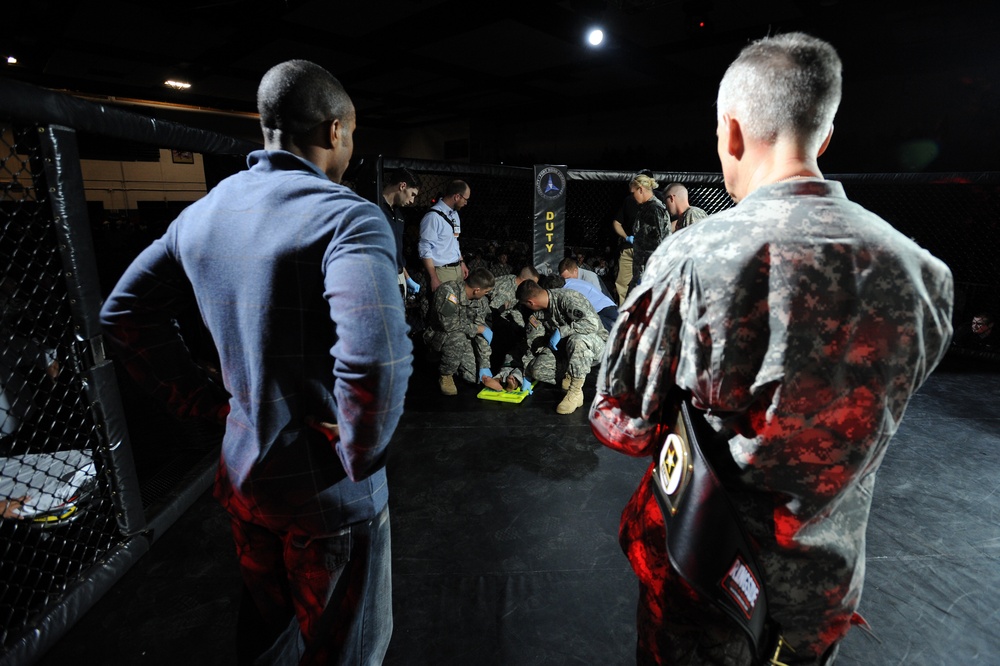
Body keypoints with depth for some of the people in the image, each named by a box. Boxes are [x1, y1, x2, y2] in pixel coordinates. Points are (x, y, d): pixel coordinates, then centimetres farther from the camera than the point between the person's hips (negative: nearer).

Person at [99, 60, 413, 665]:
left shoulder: (204, 212, 2)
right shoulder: (349, 217, -22)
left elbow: (124, 314, 10)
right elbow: (377, 360, -38)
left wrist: (207, 400, 8)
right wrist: (359, 456, -19)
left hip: (242, 474, 7)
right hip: (329, 495, -6)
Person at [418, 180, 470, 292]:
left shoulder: (455, 214, 12)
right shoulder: (433, 216, -15)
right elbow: (425, 250, -17)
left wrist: (462, 263, 16)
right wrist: (434, 278, -18)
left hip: (458, 269, 8)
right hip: (442, 271, -8)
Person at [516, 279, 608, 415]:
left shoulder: (567, 298, -24)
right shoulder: (538, 313, 0)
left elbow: (592, 323, -35)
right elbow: (532, 344, 6)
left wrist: (560, 331, -30)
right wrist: (527, 375, 8)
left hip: (595, 344, -6)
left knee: (576, 340, -41)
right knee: (538, 370, -18)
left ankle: (575, 392, -26)